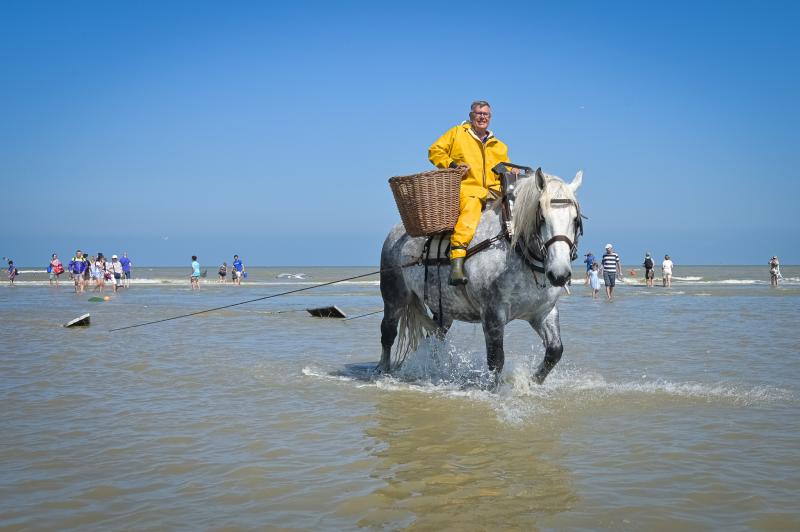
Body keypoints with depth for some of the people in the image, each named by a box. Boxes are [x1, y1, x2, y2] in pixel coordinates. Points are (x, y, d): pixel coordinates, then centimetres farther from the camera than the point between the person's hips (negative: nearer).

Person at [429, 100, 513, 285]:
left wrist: (512, 172, 4)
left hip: (493, 191, 6)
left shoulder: (499, 146, 28)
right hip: (466, 187, -5)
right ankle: (456, 263, -50)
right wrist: (451, 164, -6)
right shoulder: (456, 133, 16)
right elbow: (435, 150, 11)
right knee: (471, 205, -37)